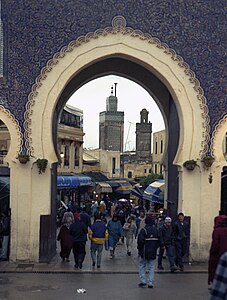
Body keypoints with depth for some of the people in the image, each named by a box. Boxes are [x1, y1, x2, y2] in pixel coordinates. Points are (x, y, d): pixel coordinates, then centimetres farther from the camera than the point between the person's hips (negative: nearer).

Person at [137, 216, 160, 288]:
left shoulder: (143, 230, -14)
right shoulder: (156, 230, 4)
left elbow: (140, 241, -16)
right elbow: (158, 241, 10)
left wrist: (139, 249, -2)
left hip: (144, 252, -4)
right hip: (153, 252, 4)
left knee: (142, 266, 9)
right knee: (151, 267, 9)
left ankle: (143, 281, 4)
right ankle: (151, 283, 7)